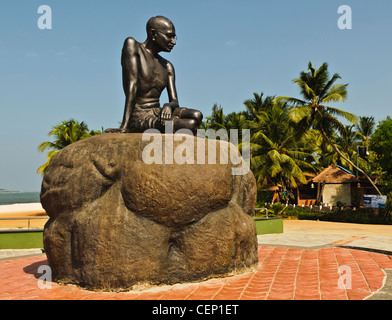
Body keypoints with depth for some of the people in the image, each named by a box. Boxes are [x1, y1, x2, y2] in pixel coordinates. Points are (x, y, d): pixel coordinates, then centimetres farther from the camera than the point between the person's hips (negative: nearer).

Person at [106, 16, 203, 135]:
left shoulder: (167, 66, 16)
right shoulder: (132, 45, -2)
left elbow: (175, 101, 9)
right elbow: (132, 85, -15)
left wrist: (168, 106, -19)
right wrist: (124, 126, -21)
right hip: (138, 118, -7)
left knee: (197, 116, -22)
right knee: (190, 125, -28)